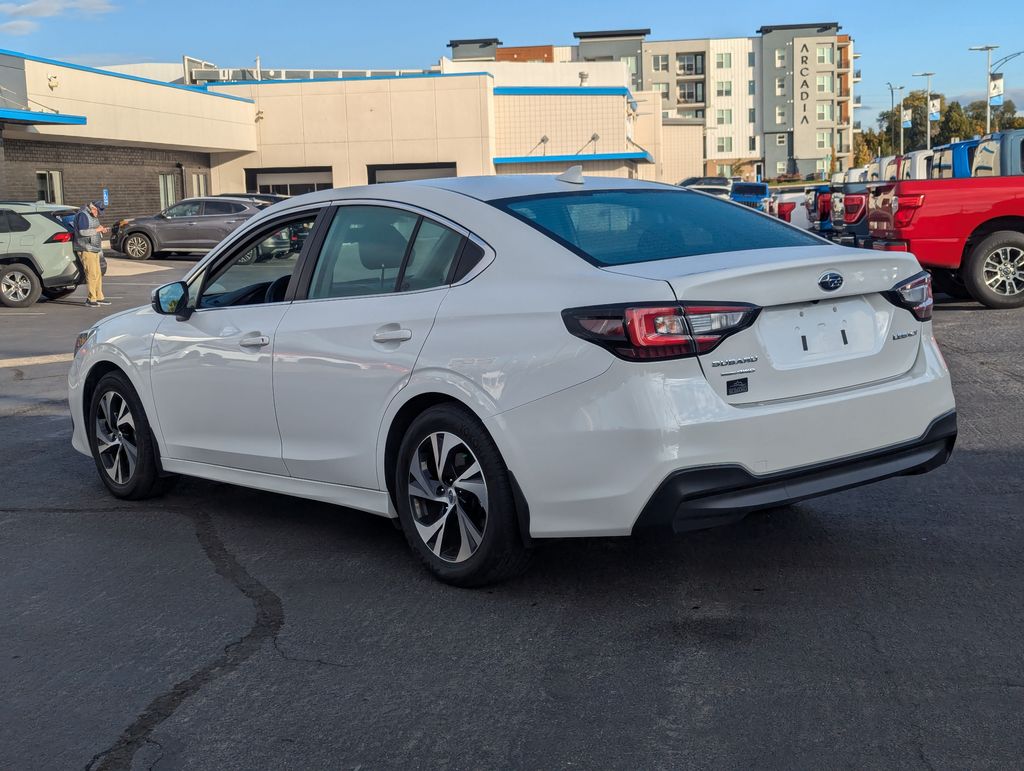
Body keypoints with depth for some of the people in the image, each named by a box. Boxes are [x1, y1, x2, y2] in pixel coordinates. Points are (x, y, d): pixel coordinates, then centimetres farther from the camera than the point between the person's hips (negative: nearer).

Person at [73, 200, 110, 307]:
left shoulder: (93, 216, 19)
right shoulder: (83, 215, -13)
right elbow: (82, 232, -23)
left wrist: (101, 230, 10)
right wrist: (97, 230, -15)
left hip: (94, 249, 10)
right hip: (86, 249, -10)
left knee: (98, 274, 11)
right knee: (92, 274, -13)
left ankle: (99, 297, 17)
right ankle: (91, 299, -10)